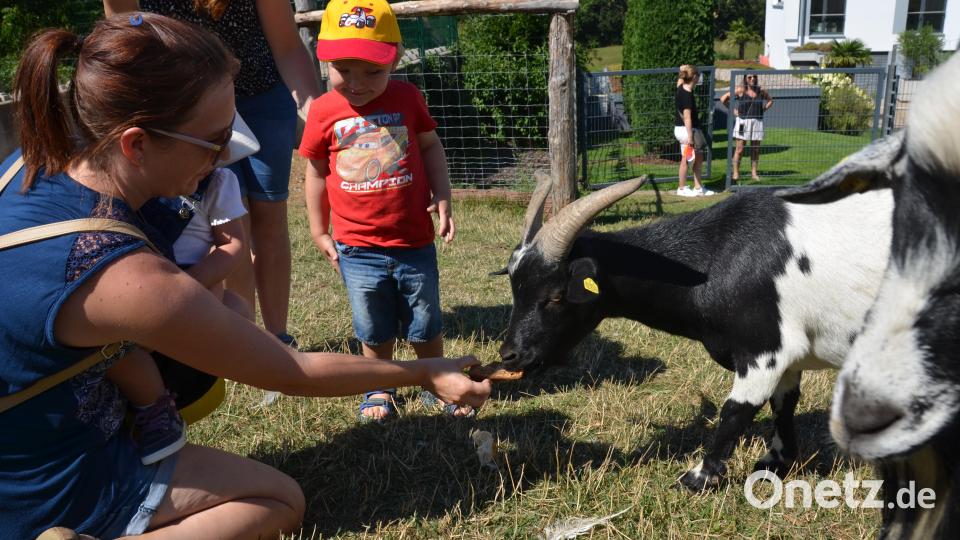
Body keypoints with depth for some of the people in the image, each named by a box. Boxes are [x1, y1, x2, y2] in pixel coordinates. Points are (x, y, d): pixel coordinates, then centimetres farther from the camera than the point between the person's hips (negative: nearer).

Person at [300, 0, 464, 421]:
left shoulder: (408, 98, -5)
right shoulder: (324, 111, -7)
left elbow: (430, 148, 7)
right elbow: (316, 170, 4)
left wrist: (443, 199, -6)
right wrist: (319, 233, 7)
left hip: (414, 241, 0)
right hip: (357, 248, 0)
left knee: (426, 326, 15)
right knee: (374, 331, 15)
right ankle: (379, 390, 36)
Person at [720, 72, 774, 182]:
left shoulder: (761, 90, 5)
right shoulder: (740, 90, -5)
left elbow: (770, 100, 21)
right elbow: (723, 98, -3)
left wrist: (763, 109, 6)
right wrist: (733, 110, -3)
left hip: (757, 121, 3)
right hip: (743, 121, -3)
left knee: (755, 149, 7)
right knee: (739, 149, -3)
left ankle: (753, 173, 14)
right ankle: (736, 173, 1)